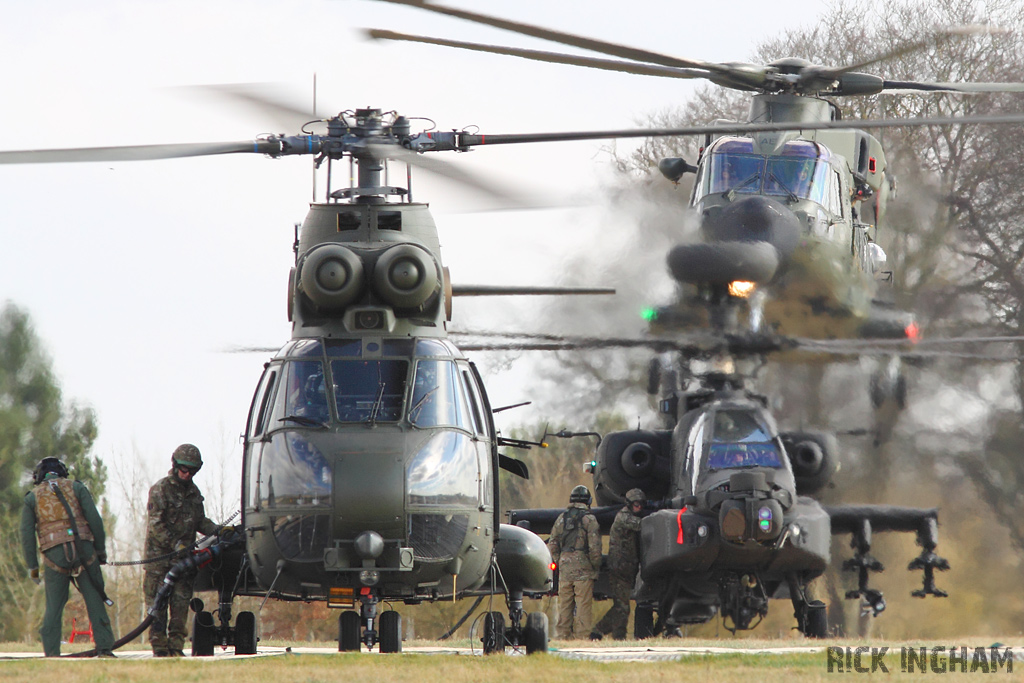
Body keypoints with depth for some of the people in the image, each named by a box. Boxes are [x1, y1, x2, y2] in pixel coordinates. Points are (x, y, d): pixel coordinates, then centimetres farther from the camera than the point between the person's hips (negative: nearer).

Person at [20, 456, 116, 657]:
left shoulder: (32, 497, 13)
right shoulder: (76, 488, 11)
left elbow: (27, 534, 7)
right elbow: (95, 520, 3)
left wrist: (32, 566, 9)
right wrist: (101, 550, 8)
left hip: (54, 556, 1)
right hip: (82, 550, -1)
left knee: (54, 607, 6)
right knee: (94, 600, 3)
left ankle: (51, 652, 0)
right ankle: (104, 647, -3)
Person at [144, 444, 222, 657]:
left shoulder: (193, 492, 14)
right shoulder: (160, 490, -7)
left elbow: (200, 521, 19)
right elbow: (156, 525, -13)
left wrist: (218, 530, 0)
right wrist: (176, 544, -22)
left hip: (184, 556, 5)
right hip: (159, 554, -5)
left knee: (181, 602, 0)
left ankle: (176, 647, 3)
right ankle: (159, 648, -4)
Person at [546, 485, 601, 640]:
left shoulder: (562, 518, 9)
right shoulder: (589, 519, -5)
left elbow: (552, 546, 11)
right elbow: (594, 547, -9)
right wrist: (596, 568, 0)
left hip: (565, 569, 4)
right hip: (583, 569, -4)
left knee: (564, 605, 8)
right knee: (584, 604, -3)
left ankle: (562, 635, 9)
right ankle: (583, 635, -5)